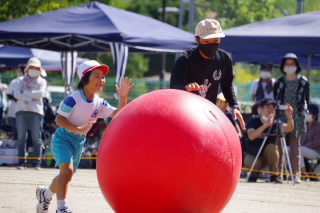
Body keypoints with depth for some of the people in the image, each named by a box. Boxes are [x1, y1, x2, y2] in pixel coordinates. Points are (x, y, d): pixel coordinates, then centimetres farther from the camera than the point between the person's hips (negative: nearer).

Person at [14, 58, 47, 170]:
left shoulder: (42, 81, 14)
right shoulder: (21, 80, 16)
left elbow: (40, 93, -6)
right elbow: (16, 94, 0)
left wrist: (25, 92, -4)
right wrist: (31, 98, -9)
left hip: (36, 111, -2)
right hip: (21, 111, 2)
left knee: (36, 138, -5)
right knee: (21, 138, -1)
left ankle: (37, 162, -4)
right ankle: (21, 162, 2)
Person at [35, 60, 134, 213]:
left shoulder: (100, 103, -1)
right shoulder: (73, 99, -21)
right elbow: (59, 119, -23)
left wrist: (123, 97, -22)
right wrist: (79, 129, -34)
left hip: (79, 142, 7)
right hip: (63, 139, -7)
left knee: (67, 175, 20)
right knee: (67, 169, -28)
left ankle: (45, 194, 48)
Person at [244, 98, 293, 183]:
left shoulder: (275, 124, -8)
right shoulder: (253, 122, -13)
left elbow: (289, 128, -26)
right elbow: (251, 136, -33)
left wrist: (289, 117, -47)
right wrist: (265, 125, -46)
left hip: (267, 157, 2)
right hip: (252, 155, -2)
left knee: (271, 147, -30)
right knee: (254, 164, -35)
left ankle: (275, 175, -15)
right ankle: (253, 174, 3)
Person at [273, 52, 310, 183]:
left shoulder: (303, 82, 6)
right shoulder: (279, 82, 9)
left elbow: (307, 99, 10)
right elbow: (274, 99, 13)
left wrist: (304, 112, 1)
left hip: (297, 118, -1)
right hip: (281, 117, 1)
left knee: (295, 147, 0)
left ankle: (296, 174, 1)